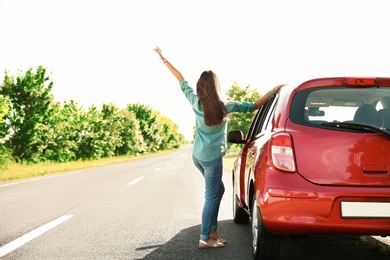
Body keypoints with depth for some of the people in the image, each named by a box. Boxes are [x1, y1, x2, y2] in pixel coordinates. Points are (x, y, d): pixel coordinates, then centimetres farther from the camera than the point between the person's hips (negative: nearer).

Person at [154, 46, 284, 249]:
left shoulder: (196, 103, -5)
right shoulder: (224, 107, -15)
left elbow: (181, 80, 3)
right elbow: (254, 106, -9)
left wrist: (163, 59, 11)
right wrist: (272, 92, 0)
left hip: (198, 155, 7)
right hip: (212, 158, -6)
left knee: (218, 189, 19)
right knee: (211, 196, -1)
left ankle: (212, 230, 20)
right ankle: (205, 239, 0)